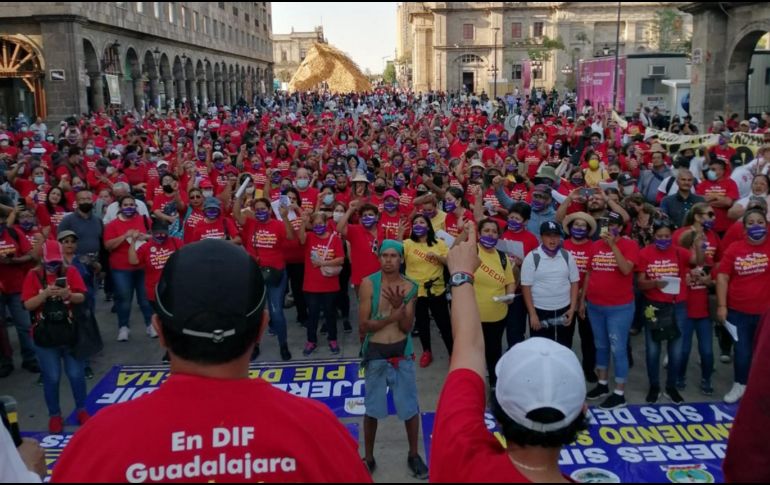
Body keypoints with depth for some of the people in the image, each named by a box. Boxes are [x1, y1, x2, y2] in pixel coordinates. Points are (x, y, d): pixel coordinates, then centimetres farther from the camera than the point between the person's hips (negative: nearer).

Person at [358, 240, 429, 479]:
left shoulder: (409, 287, -3)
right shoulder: (368, 284, -9)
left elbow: (408, 327, -8)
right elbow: (363, 326, -12)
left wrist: (399, 306, -24)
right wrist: (391, 317, -20)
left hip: (402, 353, 2)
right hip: (375, 354, -1)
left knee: (410, 408, 10)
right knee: (372, 409, 11)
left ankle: (413, 455, 30)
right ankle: (369, 458, 29)